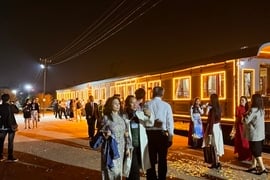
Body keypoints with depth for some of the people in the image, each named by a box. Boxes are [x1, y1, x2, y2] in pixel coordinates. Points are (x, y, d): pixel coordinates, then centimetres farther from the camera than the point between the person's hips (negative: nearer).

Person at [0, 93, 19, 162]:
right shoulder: (10, 106, -12)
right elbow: (17, 111, 2)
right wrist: (14, 105, 15)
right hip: (11, 126, -3)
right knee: (10, 142, 4)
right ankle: (10, 157, 7)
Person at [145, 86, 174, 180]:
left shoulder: (147, 105, -1)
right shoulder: (166, 105, -4)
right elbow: (170, 121, -5)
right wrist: (170, 136, 0)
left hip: (149, 133, 1)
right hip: (162, 133, -1)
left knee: (151, 158, 13)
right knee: (162, 159, 12)